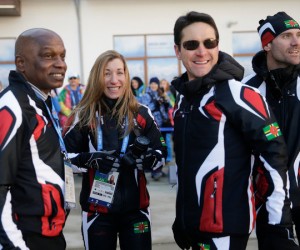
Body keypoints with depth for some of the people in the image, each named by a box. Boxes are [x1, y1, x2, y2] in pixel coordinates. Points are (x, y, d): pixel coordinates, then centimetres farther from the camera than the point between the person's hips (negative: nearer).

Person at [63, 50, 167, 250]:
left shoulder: (142, 114, 2)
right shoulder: (83, 116, -2)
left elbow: (161, 155, 3)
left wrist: (142, 158, -18)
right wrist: (90, 159, -20)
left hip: (135, 208, 1)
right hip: (96, 209, -1)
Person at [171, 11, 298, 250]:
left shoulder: (240, 94, -13)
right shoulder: (183, 98, 10)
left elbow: (276, 157, -14)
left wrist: (280, 225, -15)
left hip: (226, 227, -7)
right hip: (193, 224, 7)